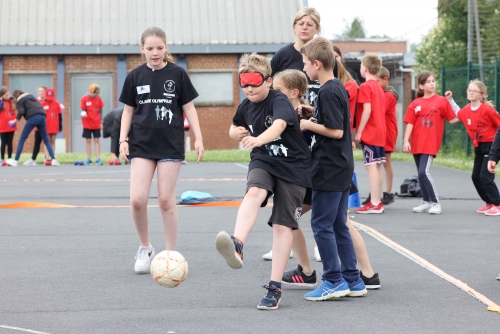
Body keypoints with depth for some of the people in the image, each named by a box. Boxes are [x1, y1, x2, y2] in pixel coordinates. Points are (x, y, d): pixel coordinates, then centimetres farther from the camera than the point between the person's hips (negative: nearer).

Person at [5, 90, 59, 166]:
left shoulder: (20, 101, 8)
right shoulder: (31, 96, 28)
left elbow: (21, 111, -7)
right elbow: (40, 106, 25)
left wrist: (16, 119, 3)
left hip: (33, 117, -6)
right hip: (41, 116, 6)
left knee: (22, 139, 1)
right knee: (46, 140, 10)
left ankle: (15, 161, -2)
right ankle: (53, 159, -2)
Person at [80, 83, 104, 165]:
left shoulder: (98, 98, 3)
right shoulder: (84, 99, -5)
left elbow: (100, 110, 8)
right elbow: (83, 110, -2)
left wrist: (101, 122, 7)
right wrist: (83, 113, -26)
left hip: (96, 124, 1)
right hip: (87, 124, -1)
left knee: (96, 140, 2)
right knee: (88, 141, 5)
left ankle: (98, 159, 3)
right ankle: (88, 159, 11)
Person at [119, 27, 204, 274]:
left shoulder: (177, 74, 0)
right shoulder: (135, 76, 4)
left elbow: (188, 107, 4)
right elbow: (128, 110, 10)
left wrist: (198, 138, -2)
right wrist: (123, 139, 1)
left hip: (170, 144, -1)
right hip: (141, 144, 1)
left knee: (166, 200, -1)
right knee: (137, 199, -10)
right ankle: (145, 248, 11)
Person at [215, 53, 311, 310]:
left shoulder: (279, 101, -17)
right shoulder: (246, 106, 4)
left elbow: (279, 125, -40)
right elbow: (235, 129, 25)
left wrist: (258, 139, -58)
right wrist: (237, 133, 1)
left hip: (292, 167, -4)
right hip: (262, 162, 4)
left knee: (282, 224, -5)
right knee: (255, 192, -31)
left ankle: (275, 288, 1)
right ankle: (237, 246, -56)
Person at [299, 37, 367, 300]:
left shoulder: (327, 92, -17)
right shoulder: (339, 88, 12)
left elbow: (336, 131, -22)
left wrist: (308, 125, -12)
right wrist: (313, 117, 13)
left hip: (329, 170, -10)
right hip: (342, 169, 10)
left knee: (321, 224, -3)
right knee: (339, 225, 13)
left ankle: (334, 281, 0)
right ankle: (352, 280, 15)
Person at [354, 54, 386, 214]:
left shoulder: (365, 86, -11)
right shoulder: (379, 87, 14)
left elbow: (367, 110, -19)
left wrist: (359, 131, -15)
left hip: (369, 133, -8)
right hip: (380, 131, 8)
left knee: (371, 165, -9)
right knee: (377, 166, 11)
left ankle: (374, 204, -11)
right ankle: (377, 201, 14)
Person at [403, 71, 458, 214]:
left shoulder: (442, 101, 0)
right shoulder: (415, 103, 5)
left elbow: (453, 119, 3)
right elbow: (410, 123, 2)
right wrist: (406, 141, -5)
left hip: (431, 143, -4)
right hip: (417, 143, 4)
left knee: (424, 172, -17)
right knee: (420, 174, 10)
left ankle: (435, 203, -9)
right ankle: (426, 202, 21)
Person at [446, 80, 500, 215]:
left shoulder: (487, 109, -19)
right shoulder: (466, 110, 1)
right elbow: (458, 113, 25)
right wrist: (450, 100, 17)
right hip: (478, 147, 8)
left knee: (485, 176, -14)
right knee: (476, 176, 10)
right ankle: (489, 203, 23)